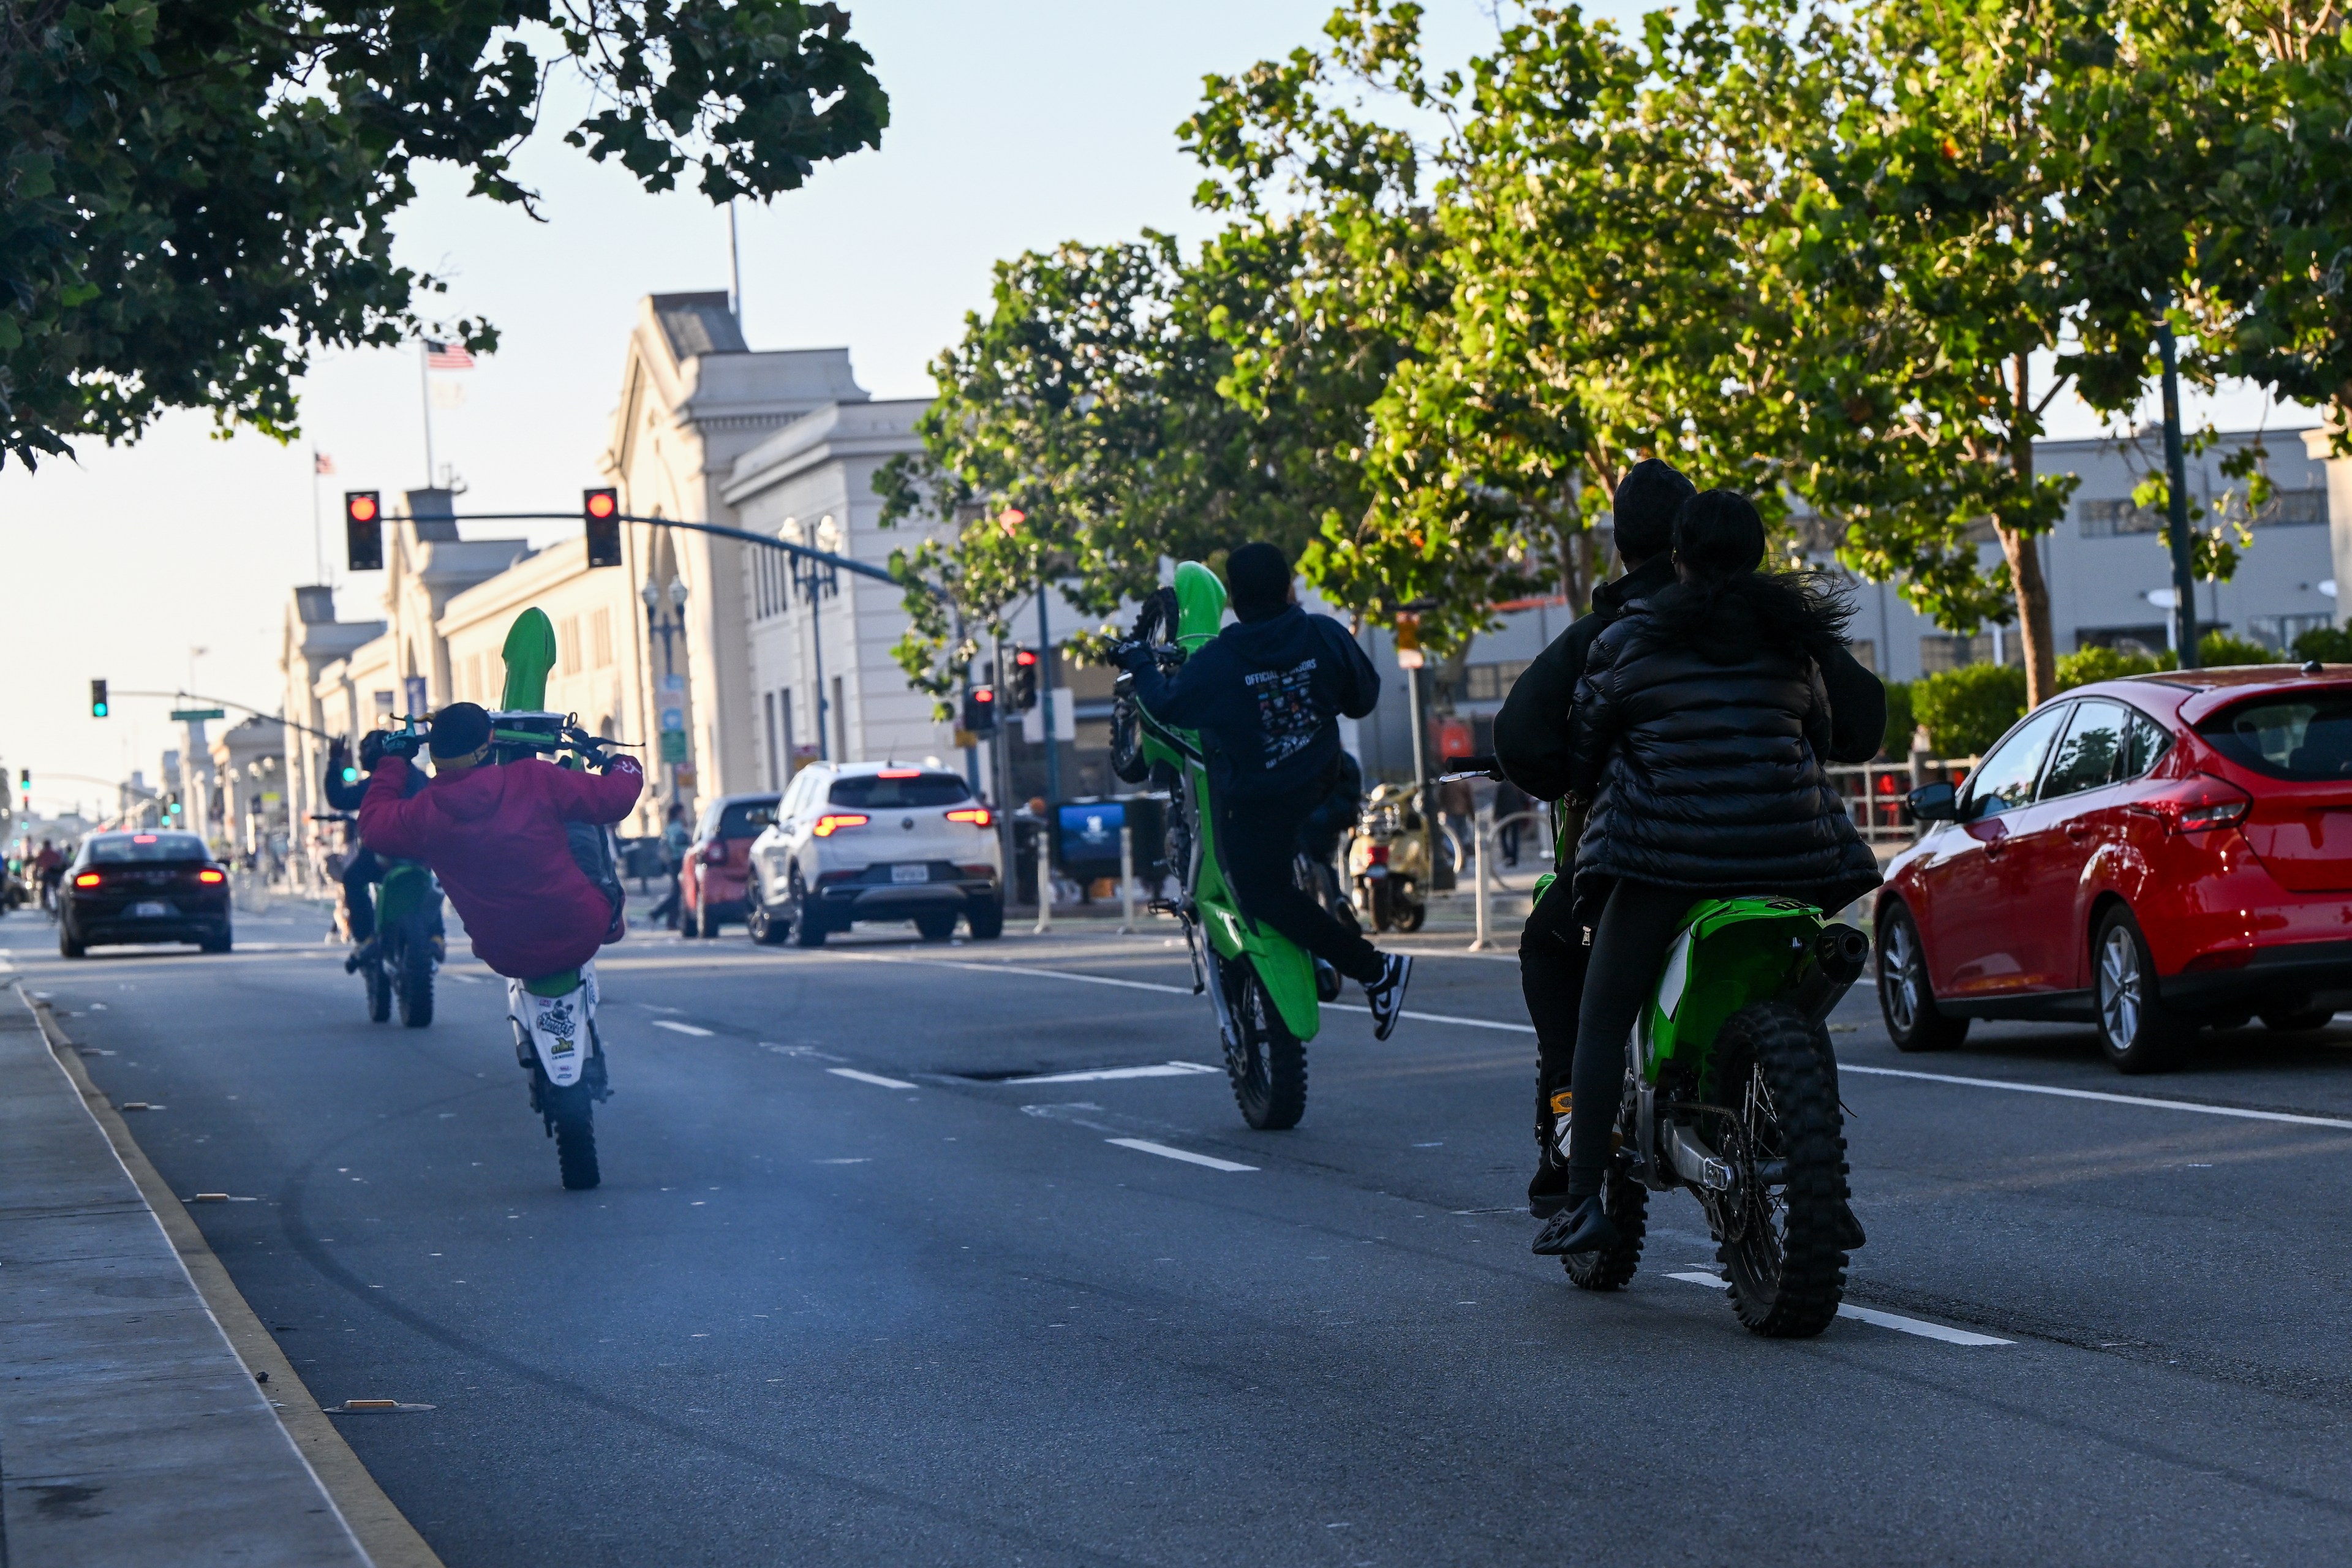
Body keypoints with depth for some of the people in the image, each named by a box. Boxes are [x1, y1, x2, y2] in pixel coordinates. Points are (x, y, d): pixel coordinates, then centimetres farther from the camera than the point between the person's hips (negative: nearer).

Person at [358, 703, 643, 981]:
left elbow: (373, 823, 7)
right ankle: (611, 916, 39)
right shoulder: (537, 780, -19)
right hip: (581, 938, -2)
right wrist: (626, 768, 17)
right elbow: (614, 796, -7)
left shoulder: (423, 815, -15)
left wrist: (394, 761, 21)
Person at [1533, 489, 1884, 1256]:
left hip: (1668, 845, -4)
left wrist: (1581, 791, 30)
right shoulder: (1793, 638, 14)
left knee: (1602, 1020, 4)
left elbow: (1583, 741, 8)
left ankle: (1584, 1201, -5)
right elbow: (1823, 737, 25)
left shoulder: (1630, 639, 3)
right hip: (1783, 847, 4)